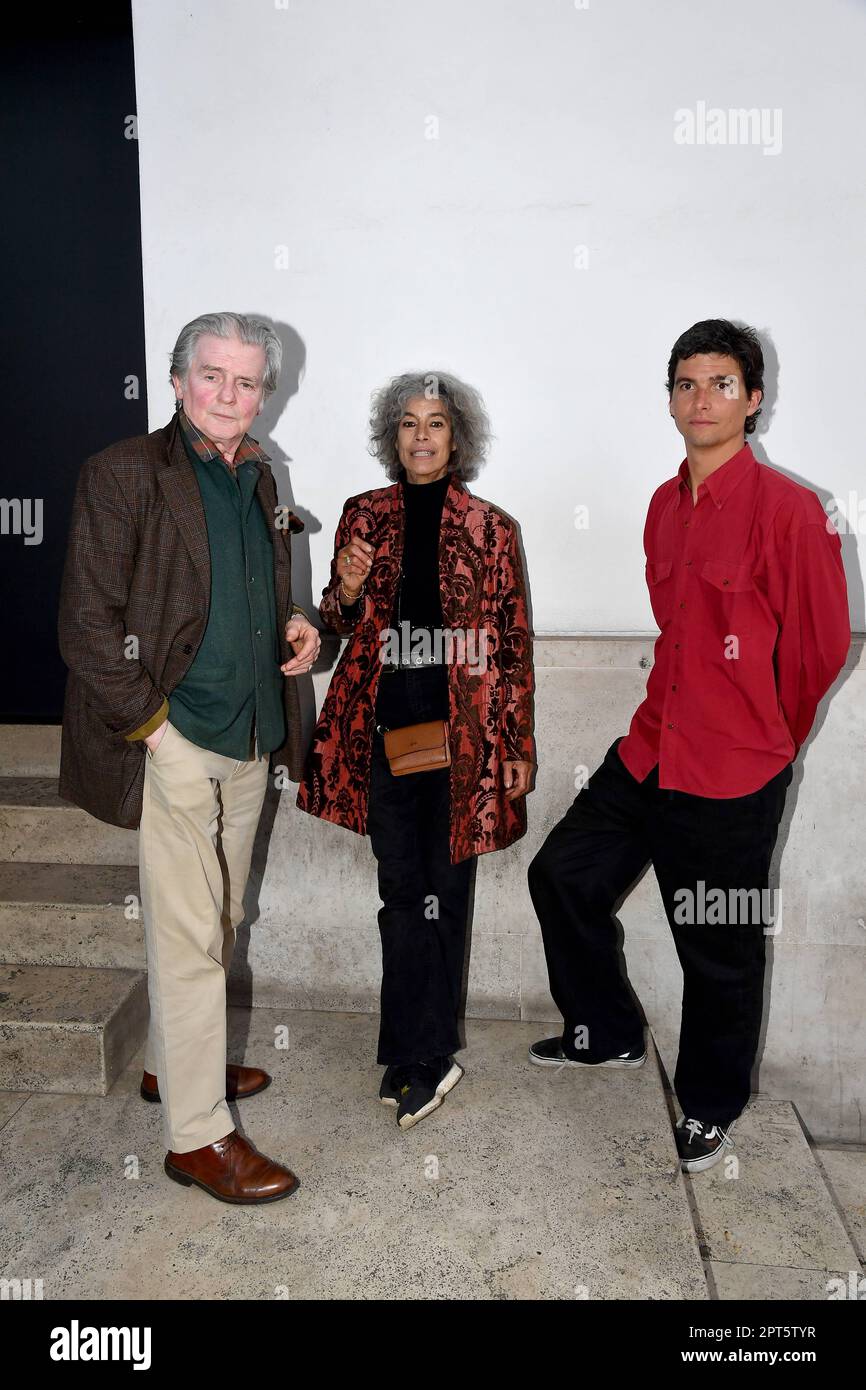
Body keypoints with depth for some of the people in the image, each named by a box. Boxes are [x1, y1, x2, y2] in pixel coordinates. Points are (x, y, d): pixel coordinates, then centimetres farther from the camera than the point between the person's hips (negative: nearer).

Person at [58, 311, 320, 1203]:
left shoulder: (257, 477, 13)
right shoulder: (125, 473, -9)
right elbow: (88, 622, -12)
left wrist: (295, 629, 4)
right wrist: (150, 723, -14)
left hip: (249, 741, 7)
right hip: (172, 743, -7)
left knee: (215, 923, 18)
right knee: (188, 936, -1)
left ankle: (173, 1063, 39)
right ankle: (197, 1136, 13)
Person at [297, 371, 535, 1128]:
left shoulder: (491, 528, 1)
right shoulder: (364, 515, 7)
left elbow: (515, 644, 2)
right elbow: (340, 626, 13)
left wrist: (519, 746, 0)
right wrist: (345, 592, -10)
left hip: (462, 732, -1)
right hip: (385, 728, 2)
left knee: (445, 890, 6)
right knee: (403, 889, 6)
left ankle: (415, 1056, 21)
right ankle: (426, 1057, 20)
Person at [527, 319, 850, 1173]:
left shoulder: (788, 509, -15)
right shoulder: (664, 505, 7)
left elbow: (822, 645, -9)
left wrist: (764, 739, 3)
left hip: (733, 779, -7)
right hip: (650, 749, 7)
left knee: (718, 951, 8)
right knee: (562, 875, 14)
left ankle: (711, 1107, 34)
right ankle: (607, 1034, 38)